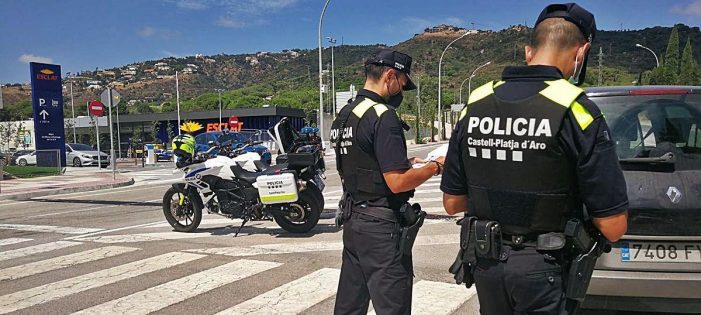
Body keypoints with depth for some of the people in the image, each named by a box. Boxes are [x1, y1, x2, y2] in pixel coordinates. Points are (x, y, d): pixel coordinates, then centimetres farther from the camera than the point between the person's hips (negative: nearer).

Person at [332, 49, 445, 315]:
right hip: (380, 226, -9)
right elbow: (397, 183, -22)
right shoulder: (383, 116, -17)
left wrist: (405, 163, 16)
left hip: (352, 219, 9)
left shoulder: (343, 116, 11)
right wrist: (435, 166, -7)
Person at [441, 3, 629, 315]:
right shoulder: (575, 110, -16)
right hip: (544, 271, -4)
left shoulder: (475, 105, -3)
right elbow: (613, 227, -15)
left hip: (485, 264, 4)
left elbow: (452, 202, 4)